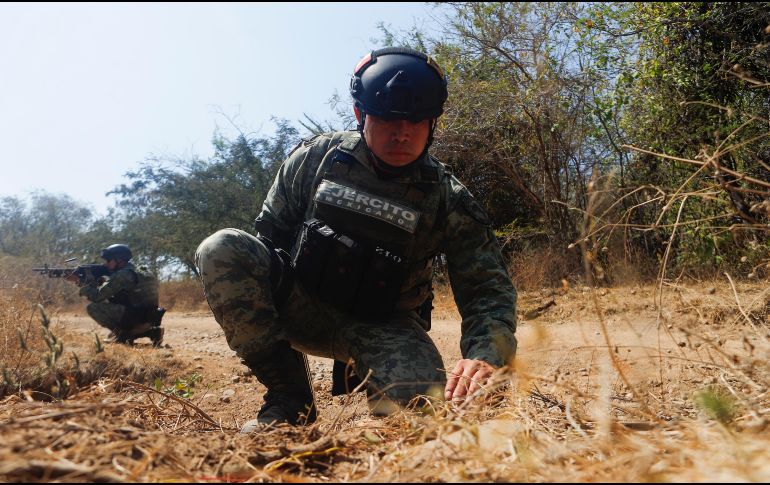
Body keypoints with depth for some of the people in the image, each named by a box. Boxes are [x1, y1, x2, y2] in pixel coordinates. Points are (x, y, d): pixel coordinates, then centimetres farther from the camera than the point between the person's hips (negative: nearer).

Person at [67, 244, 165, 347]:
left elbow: (96, 296, -8)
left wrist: (82, 283, 8)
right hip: (150, 319, 8)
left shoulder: (122, 275, -9)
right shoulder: (136, 271, 19)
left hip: (135, 317, -8)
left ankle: (122, 334, -2)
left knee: (92, 307, -5)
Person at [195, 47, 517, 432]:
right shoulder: (316, 156, -6)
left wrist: (484, 356, -33)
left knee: (420, 399, -33)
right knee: (221, 248, -23)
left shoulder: (448, 200, -10)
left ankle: (362, 376, 8)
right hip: (302, 306, 2)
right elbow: (269, 232, 4)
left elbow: (488, 288, -13)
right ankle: (289, 398, -13)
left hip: (384, 325, -1)